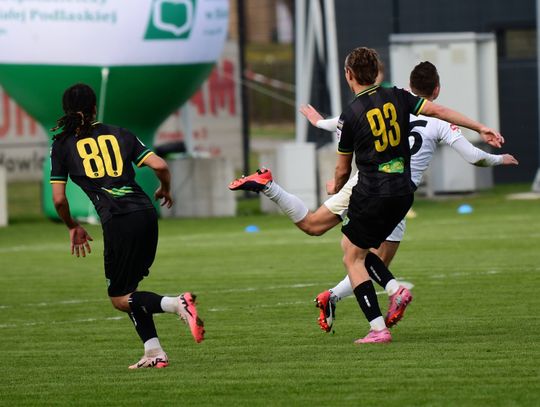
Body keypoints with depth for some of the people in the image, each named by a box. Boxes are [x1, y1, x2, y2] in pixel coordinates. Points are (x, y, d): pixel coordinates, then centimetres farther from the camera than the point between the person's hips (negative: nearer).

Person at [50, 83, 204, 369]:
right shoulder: (118, 134, 15)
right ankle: (153, 352, 8)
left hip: (117, 222, -5)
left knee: (120, 299, 4)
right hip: (146, 214, 5)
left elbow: (58, 199, 6)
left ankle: (177, 304, -21)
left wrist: (73, 227, 24)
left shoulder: (62, 144, 8)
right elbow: (160, 166, 6)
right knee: (128, 288, 20)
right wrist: (165, 191, 27)